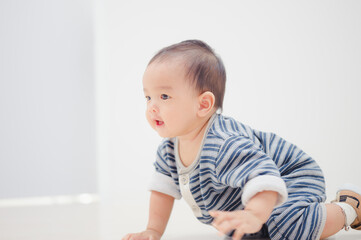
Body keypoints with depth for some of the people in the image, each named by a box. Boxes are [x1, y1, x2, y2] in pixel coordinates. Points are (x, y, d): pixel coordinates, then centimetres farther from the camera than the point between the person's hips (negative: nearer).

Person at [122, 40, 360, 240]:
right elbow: (164, 185, 5)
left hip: (293, 177, -9)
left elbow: (264, 179, -50)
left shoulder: (224, 146, -40)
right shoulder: (169, 148, -9)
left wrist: (254, 216, -67)